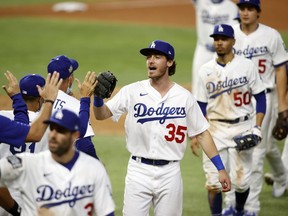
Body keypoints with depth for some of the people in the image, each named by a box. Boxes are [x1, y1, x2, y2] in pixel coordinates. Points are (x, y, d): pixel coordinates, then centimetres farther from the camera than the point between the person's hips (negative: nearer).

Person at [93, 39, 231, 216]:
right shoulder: (133, 92, 1)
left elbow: (202, 134, 6)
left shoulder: (184, 97, 3)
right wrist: (98, 96, -25)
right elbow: (101, 115, -3)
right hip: (139, 171, 0)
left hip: (170, 173, 1)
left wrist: (220, 168, 1)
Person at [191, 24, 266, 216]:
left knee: (241, 180, 2)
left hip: (242, 128, -1)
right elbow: (201, 106, 7)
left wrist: (258, 127, -8)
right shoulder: (206, 70, 3)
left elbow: (260, 97, 2)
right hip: (215, 129, 1)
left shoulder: (247, 66, -1)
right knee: (213, 183, -5)